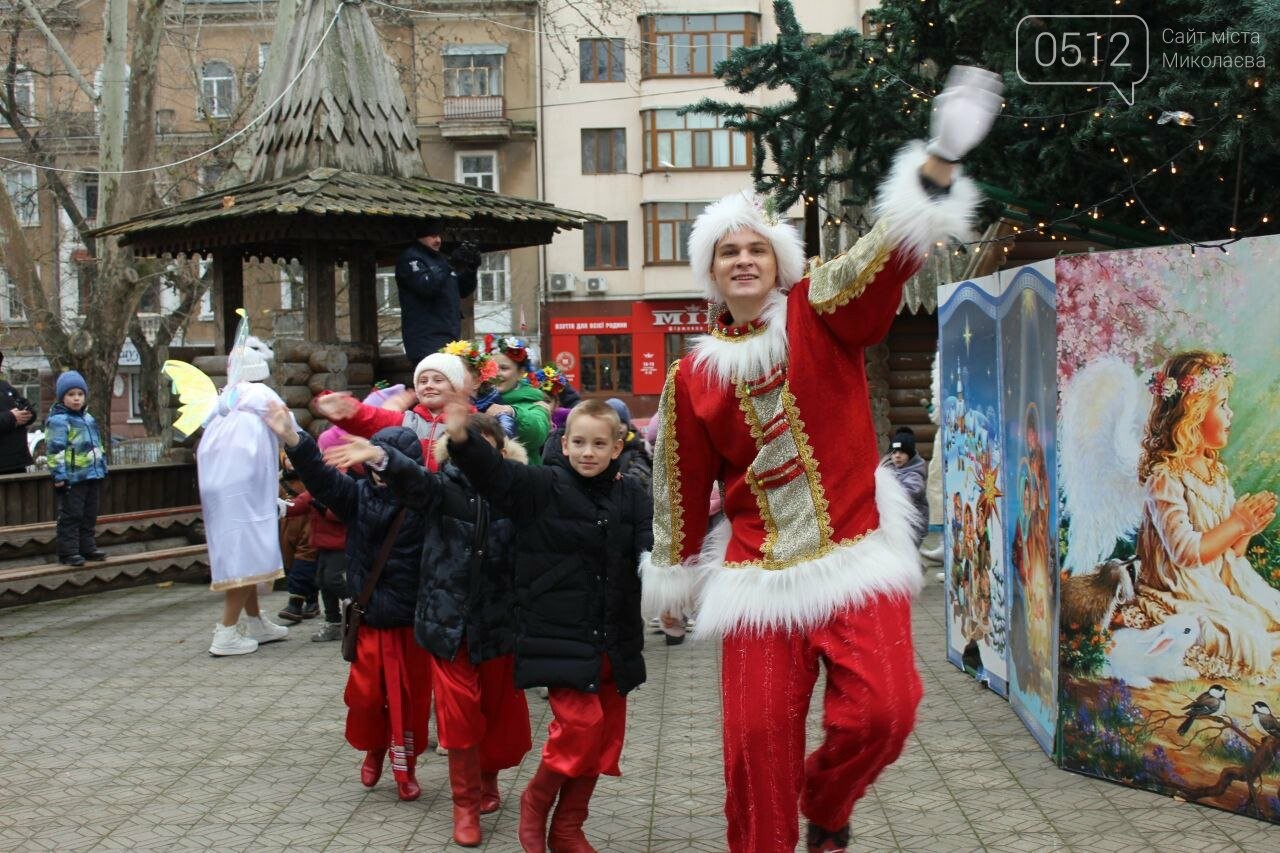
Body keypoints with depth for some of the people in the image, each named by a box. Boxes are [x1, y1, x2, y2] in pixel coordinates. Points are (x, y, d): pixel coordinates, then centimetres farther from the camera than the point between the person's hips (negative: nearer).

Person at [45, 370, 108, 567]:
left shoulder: (88, 418, 15)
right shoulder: (58, 421, -11)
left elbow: (97, 445, 23)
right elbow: (55, 450, -15)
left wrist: (102, 468, 22)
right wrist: (59, 475, -19)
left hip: (93, 476, 8)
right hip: (72, 478, -8)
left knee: (89, 515, 14)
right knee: (71, 516, -4)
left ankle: (87, 547, 23)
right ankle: (68, 552, 1)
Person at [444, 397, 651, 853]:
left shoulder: (631, 496, 4)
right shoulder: (542, 486, -5)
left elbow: (650, 546, -7)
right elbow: (494, 471, -18)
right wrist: (461, 437, -37)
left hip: (614, 640, 5)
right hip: (559, 635, -5)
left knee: (606, 731, 10)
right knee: (580, 721, -15)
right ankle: (536, 799, 13)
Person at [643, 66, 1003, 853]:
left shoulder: (821, 314, -1)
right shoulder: (694, 376, 4)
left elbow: (888, 253, -18)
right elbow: (683, 485, 13)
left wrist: (940, 160, -33)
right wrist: (674, 574, 19)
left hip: (857, 560, -1)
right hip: (758, 578, 2)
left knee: (881, 711, -13)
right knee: (758, 736, 1)